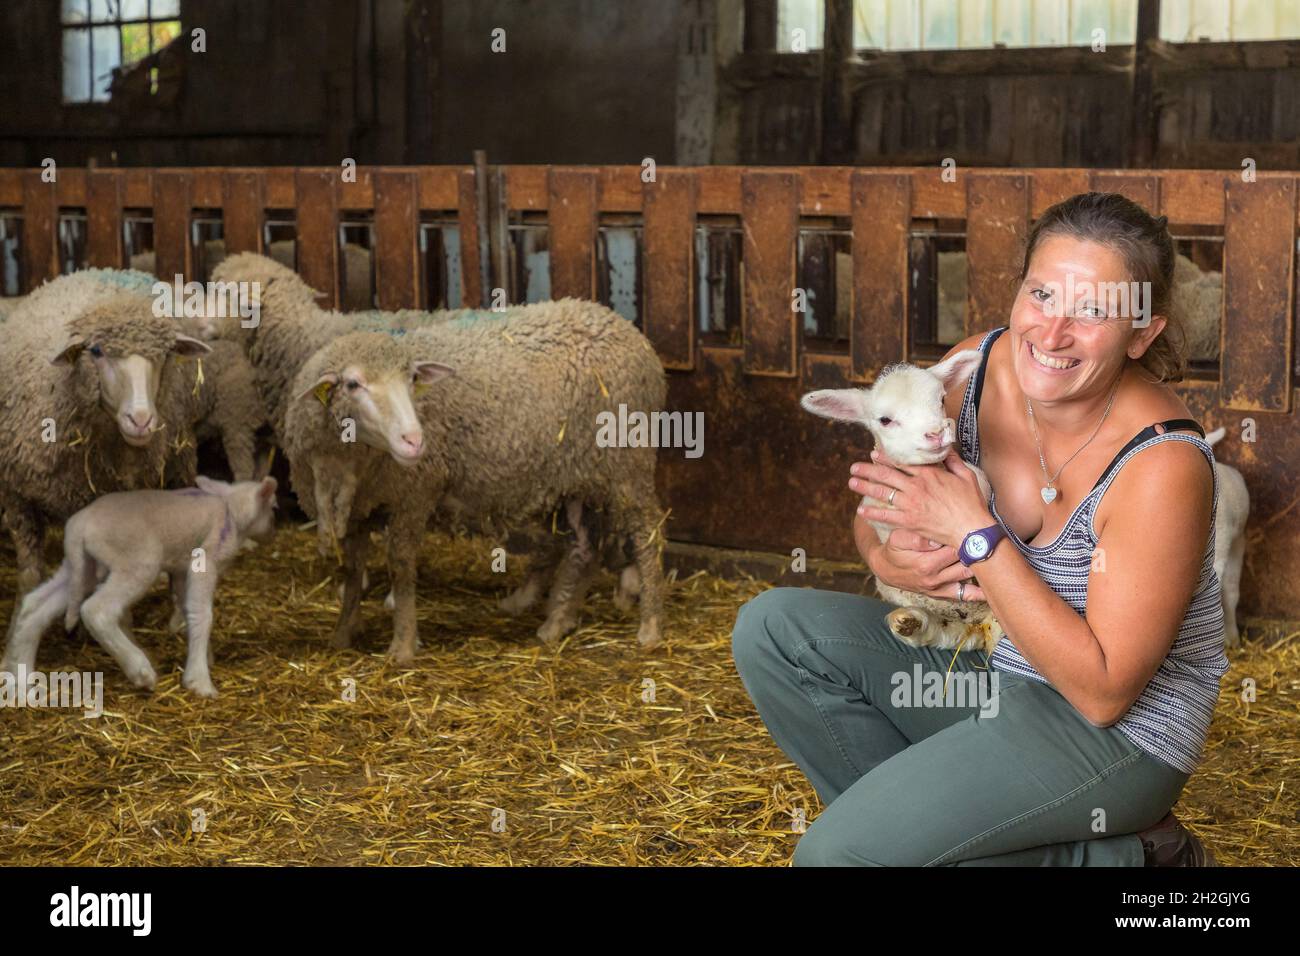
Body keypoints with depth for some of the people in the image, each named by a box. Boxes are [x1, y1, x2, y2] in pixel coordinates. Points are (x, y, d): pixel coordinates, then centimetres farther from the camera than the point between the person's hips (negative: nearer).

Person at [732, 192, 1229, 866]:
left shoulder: (1161, 465, -27)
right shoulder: (978, 367, -10)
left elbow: (1103, 691, -25)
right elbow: (877, 510, 7)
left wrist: (976, 535, -27)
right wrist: (889, 559, -18)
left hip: (1119, 731, -7)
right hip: (984, 661, 7)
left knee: (837, 854, -19)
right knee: (771, 628, -8)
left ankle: (1115, 857, -3)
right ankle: (917, 817, 0)